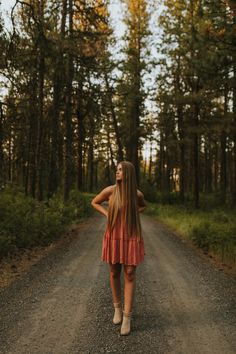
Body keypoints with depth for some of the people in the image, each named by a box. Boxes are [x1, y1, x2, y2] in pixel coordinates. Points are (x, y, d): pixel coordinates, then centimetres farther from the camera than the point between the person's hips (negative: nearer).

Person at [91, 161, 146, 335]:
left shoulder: (137, 193, -5)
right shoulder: (110, 190, -8)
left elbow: (143, 206, 19)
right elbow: (94, 202, 11)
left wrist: (132, 214, 1)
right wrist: (107, 214, -4)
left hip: (131, 238, -1)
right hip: (114, 237, 1)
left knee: (130, 275, -3)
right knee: (114, 273, 10)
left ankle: (127, 318, 7)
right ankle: (117, 307, 34)